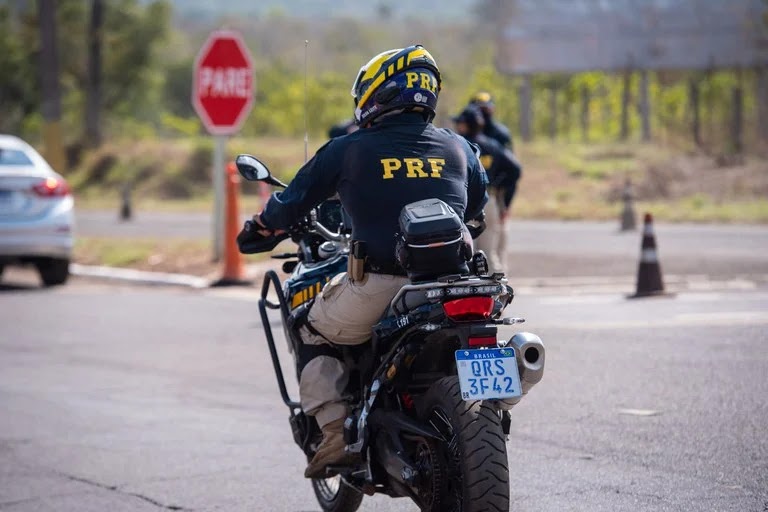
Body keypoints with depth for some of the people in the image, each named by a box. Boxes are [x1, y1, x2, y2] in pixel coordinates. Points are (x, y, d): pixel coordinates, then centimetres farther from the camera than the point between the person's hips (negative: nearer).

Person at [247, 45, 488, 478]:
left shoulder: (349, 150, 1)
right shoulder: (458, 148, 10)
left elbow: (296, 201, 9)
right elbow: (476, 203, 27)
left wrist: (266, 222, 31)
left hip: (377, 287, -3)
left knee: (313, 334, 21)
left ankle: (336, 434, 5)